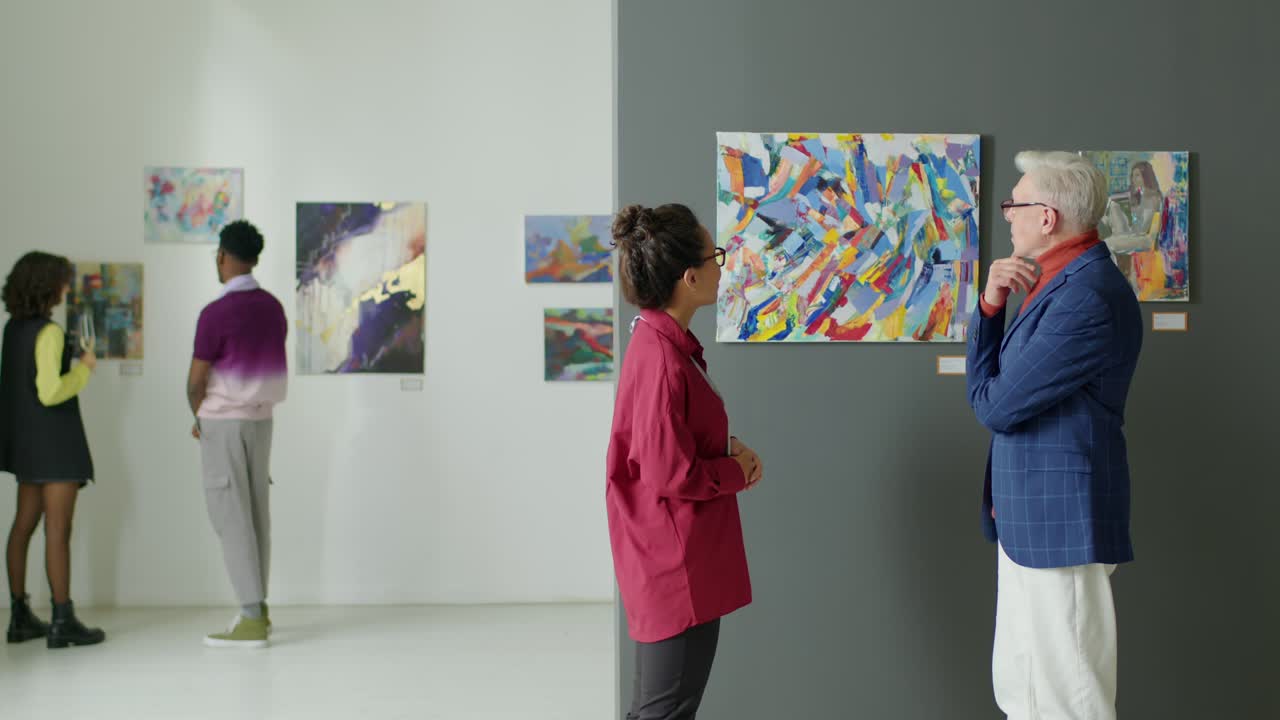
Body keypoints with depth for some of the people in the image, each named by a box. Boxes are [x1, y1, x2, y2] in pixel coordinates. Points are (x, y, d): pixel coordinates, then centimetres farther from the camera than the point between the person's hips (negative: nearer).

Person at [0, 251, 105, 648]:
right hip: (55, 440, -9)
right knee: (58, 531, -5)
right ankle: (62, 622, -1)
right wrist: (84, 367, -12)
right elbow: (50, 392, -25)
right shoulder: (49, 333, -18)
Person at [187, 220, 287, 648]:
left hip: (222, 422, -7)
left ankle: (252, 621, -4)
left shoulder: (216, 314, -17)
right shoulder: (274, 308, 6)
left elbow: (196, 381, -12)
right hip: (261, 419, 7)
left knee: (231, 517, -4)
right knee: (256, 511, 14)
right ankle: (258, 607, 22)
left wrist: (198, 418, 6)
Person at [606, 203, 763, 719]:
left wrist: (731, 449, 1)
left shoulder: (666, 343, 7)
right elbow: (673, 476, -24)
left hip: (675, 559, 10)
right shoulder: (663, 361, -24)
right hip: (675, 564, -10)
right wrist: (739, 469, -9)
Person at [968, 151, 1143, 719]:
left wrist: (989, 385, 2)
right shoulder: (1057, 284, 12)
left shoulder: (1089, 296, -21)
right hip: (1028, 519, 10)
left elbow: (995, 405, -21)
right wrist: (991, 304, -4)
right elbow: (985, 383, 11)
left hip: (1059, 521, -10)